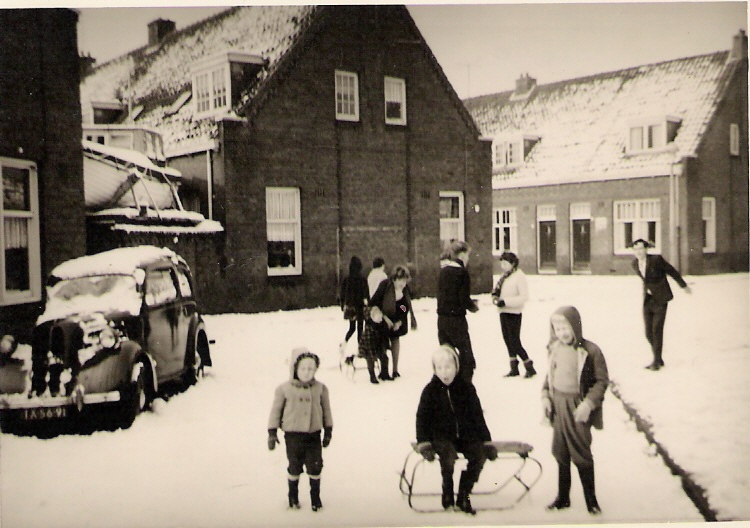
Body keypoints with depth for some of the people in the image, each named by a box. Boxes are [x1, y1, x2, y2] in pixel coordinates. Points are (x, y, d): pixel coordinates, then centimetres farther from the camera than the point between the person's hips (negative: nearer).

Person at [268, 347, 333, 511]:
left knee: (315, 467, 7)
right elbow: (276, 410, 0)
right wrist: (272, 432, -1)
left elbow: (326, 410, 8)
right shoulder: (284, 389, -7)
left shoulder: (320, 388, -2)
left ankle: (315, 497, 27)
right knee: (294, 467, 10)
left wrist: (328, 431, 10)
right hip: (293, 435, -1)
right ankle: (293, 497, 31)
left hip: (314, 434, 1)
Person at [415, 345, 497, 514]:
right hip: (441, 436, -2)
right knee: (449, 455, -33)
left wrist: (487, 442, 5)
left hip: (466, 435, 2)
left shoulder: (466, 388, 7)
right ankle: (447, 491, -4)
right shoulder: (430, 390, 3)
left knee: (479, 455, -25)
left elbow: (478, 417, 11)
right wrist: (424, 443, -9)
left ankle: (463, 496, -6)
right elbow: (422, 418, 4)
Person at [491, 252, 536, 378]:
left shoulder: (519, 276, -13)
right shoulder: (503, 276, 10)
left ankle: (529, 367, 4)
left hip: (513, 313, -8)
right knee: (508, 339, 13)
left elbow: (524, 297, -19)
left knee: (515, 341, -7)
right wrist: (495, 294, -3)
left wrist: (505, 301, -24)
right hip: (503, 312, 8)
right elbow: (498, 289, 21)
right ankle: (514, 368, 24)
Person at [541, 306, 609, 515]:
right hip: (558, 407, 5)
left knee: (581, 454, 3)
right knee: (560, 453, 15)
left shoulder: (590, 351, -16)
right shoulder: (555, 349, 1)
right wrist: (545, 396, 1)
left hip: (578, 409, -5)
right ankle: (563, 498, 29)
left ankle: (591, 500, 20)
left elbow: (602, 380, -11)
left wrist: (588, 403, -18)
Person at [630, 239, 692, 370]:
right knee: (649, 332, 5)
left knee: (657, 330, -9)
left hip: (660, 299, -5)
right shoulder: (635, 263, 1)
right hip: (647, 300, 6)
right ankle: (658, 359, 21)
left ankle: (656, 361, 3)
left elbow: (672, 271, -3)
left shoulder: (656, 259, -16)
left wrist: (684, 285, 7)